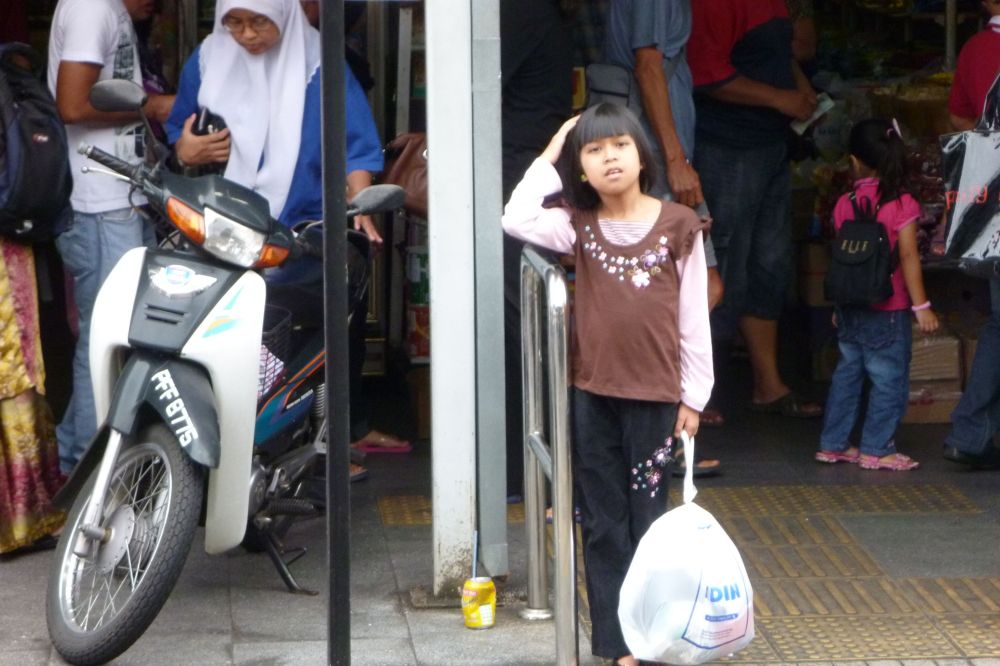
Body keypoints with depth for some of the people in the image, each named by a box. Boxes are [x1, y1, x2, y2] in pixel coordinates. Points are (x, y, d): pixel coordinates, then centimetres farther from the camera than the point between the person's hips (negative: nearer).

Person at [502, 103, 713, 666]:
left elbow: (694, 318, 0)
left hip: (654, 396, -2)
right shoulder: (579, 226, 5)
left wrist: (693, 395, -1)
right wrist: (548, 158, -4)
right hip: (593, 393, 3)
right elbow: (517, 219, -12)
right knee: (604, 521, 6)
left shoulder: (678, 226, -2)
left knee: (649, 519, 4)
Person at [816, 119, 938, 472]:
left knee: (846, 373, 15)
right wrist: (921, 305, -8)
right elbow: (908, 257, -13)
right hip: (888, 311, -5)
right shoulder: (901, 205, -12)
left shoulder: (844, 204, 1)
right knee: (889, 379, 3)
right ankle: (876, 449, 5)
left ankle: (832, 443, 19)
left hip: (850, 308, 5)